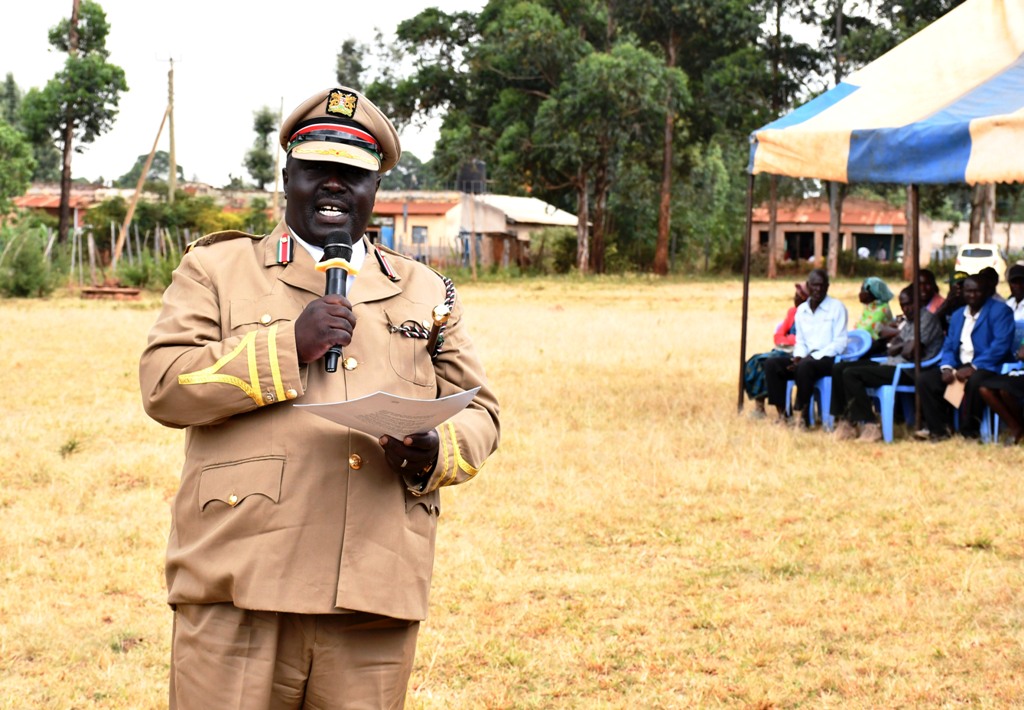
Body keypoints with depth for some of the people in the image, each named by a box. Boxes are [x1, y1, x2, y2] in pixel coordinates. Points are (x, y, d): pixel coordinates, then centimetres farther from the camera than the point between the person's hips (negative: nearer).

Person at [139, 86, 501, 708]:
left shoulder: (427, 293, 20)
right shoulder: (217, 270, 11)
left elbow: (477, 411, 17)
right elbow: (162, 384, -2)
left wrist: (436, 452, -7)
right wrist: (289, 345, -11)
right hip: (239, 588, -2)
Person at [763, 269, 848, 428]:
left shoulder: (837, 307, -4)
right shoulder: (801, 310, 14)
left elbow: (840, 343, -10)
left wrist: (811, 357, -18)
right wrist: (799, 356, -6)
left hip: (829, 359, -6)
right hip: (807, 358, 6)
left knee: (805, 366, -37)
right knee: (771, 364, -16)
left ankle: (800, 415, -29)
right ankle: (781, 414, -19)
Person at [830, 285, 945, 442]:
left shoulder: (927, 319, -7)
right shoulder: (906, 321, 21)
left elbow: (909, 351, -17)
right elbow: (890, 350, 13)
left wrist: (898, 346, 5)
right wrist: (904, 345, -6)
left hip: (908, 372, -10)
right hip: (893, 365, 10)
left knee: (851, 374, -23)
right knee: (839, 368, 1)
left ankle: (870, 425, -19)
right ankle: (844, 420, -2)